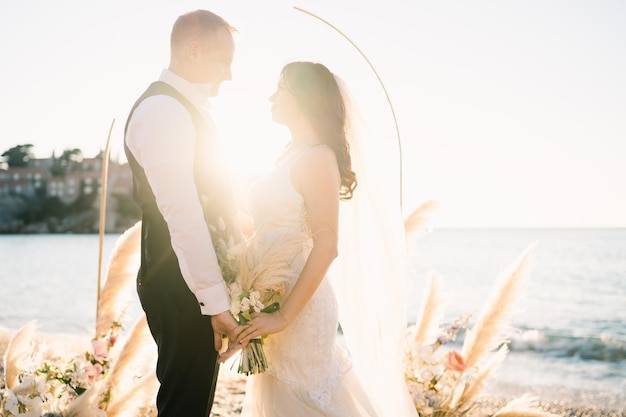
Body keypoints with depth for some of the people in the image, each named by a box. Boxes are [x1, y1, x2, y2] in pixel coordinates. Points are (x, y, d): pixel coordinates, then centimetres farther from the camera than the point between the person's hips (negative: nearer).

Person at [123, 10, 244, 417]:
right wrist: (216, 301, -24)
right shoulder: (162, 111, -17)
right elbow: (181, 215, -24)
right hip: (183, 290, -10)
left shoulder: (187, 108, 16)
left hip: (200, 281, 10)